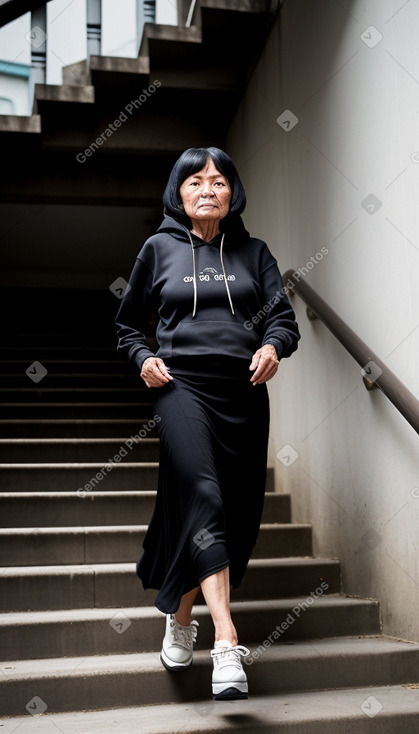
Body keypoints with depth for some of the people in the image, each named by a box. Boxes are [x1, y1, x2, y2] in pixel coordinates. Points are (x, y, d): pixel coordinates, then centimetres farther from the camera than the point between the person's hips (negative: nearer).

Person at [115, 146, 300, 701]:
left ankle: (180, 616, 26)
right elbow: (128, 324, 18)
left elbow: (284, 316, 7)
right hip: (181, 384, -3)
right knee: (202, 495, -21)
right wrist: (144, 359, -1)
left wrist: (273, 345, -15)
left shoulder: (253, 252, 15)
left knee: (239, 510, 4)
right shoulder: (159, 248, 11)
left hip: (244, 390, 3)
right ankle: (227, 644, -24)